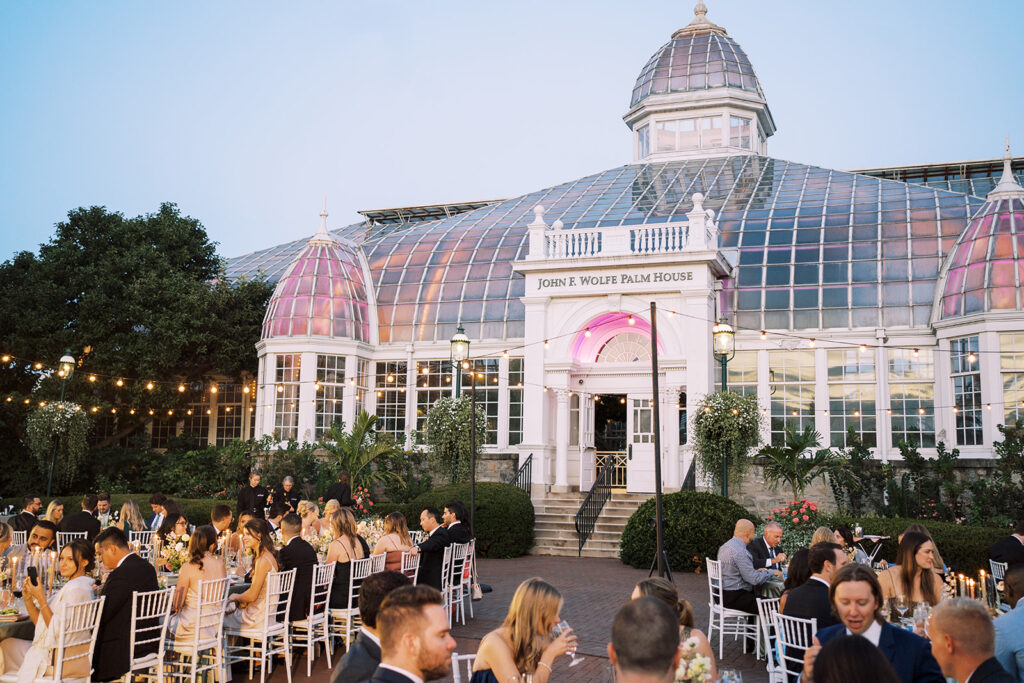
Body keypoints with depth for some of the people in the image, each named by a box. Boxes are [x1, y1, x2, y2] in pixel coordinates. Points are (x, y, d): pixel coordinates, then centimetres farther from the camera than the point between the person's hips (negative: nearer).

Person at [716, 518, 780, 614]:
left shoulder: (725, 546, 11)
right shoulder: (740, 552, -19)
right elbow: (754, 580, -20)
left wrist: (756, 572, 17)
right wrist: (771, 572, -5)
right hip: (734, 598, -10)